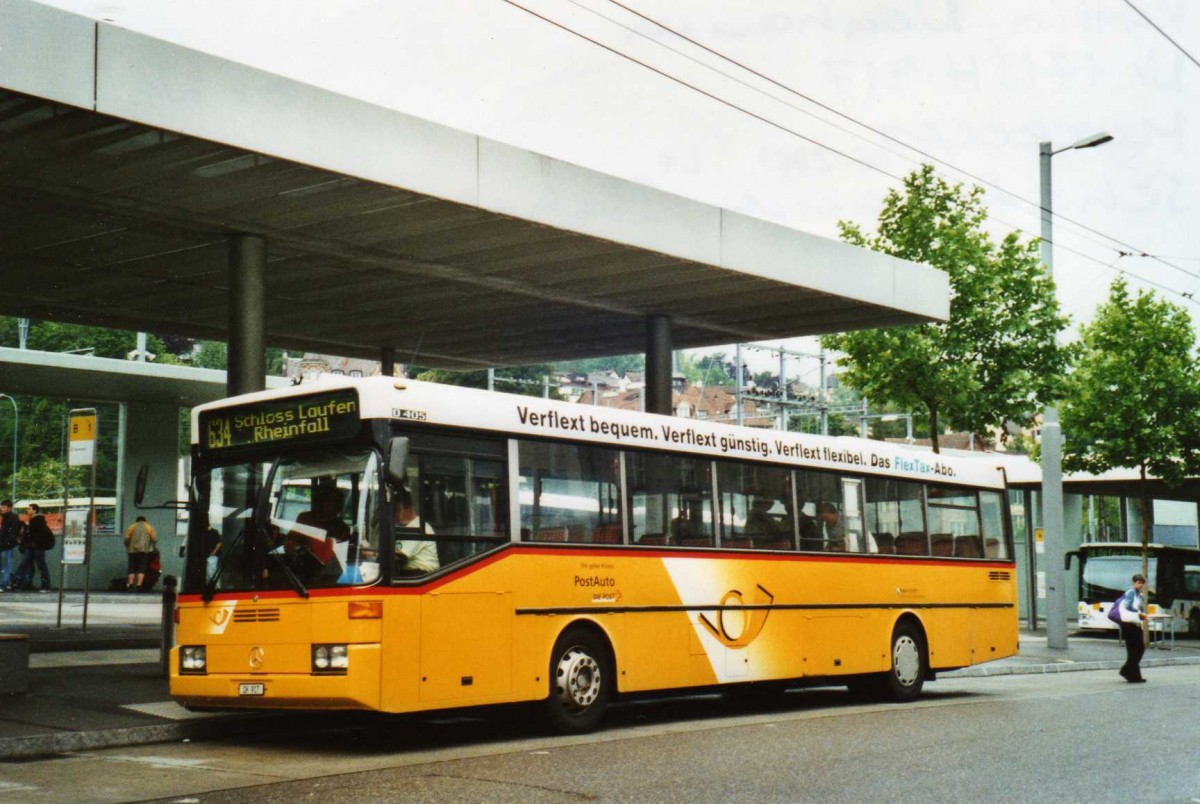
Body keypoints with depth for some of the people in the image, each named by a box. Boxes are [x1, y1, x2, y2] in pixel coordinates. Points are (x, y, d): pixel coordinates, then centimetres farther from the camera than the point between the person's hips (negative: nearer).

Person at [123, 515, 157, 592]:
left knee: (132, 569, 5)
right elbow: (154, 538, 4)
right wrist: (151, 547, 17)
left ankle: (130, 585, -11)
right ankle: (138, 586, -17)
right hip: (144, 550, -1)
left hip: (133, 550, 1)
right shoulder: (149, 527, 16)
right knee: (141, 569, -4)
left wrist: (127, 548, 18)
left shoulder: (132, 526, 16)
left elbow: (126, 539, 6)